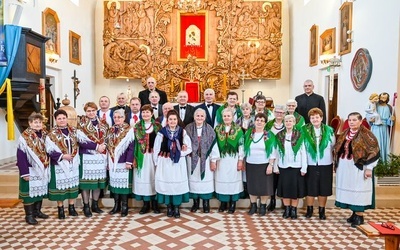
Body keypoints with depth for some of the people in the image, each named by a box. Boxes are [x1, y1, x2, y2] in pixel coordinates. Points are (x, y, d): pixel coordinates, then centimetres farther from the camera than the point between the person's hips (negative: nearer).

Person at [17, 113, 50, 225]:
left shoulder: (44, 135, 5)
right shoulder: (24, 137, -14)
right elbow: (20, 156, -16)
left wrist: (46, 165, 7)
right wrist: (24, 172, -19)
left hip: (42, 169, 6)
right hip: (30, 170, -6)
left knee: (40, 190, 15)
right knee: (29, 192, 3)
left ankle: (37, 211, 30)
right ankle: (29, 215, 14)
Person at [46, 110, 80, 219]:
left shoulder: (73, 131, 6)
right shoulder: (52, 134, -7)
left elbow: (77, 145, 13)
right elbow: (49, 151, -11)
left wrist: (76, 157, 2)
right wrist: (62, 156, -17)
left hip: (73, 163, 4)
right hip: (59, 164, -4)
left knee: (72, 184, 10)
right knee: (60, 185, 3)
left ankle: (71, 208, 22)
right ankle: (61, 209, 16)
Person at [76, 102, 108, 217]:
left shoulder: (103, 124, 12)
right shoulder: (81, 125, -2)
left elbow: (107, 139, 15)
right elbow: (81, 141, -13)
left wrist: (104, 146, -3)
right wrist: (97, 146, -16)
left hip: (100, 157, 5)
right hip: (87, 157, -4)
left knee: (98, 181, 9)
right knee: (86, 181, 0)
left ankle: (95, 205, 22)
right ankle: (86, 207, 11)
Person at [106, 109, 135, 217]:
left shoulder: (129, 130, -7)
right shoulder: (111, 130, 11)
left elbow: (131, 147, -11)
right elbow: (108, 147, 13)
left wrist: (129, 161, -16)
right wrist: (108, 161, 9)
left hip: (123, 162, -5)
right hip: (113, 161, 5)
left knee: (124, 182, 0)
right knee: (114, 182, 10)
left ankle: (124, 206, 9)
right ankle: (116, 205, 20)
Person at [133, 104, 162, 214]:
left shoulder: (157, 125, 2)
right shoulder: (137, 126, 6)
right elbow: (135, 142, 4)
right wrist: (134, 157, -2)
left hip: (154, 155, -1)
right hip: (141, 156, 1)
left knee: (154, 177, 4)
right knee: (143, 178, 4)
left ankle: (154, 203, 17)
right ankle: (146, 204, 15)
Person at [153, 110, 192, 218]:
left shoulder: (182, 132, -1)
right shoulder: (162, 132, -4)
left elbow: (189, 148, 1)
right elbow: (156, 149, 2)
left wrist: (179, 153, -13)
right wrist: (157, 163, 1)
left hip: (178, 163, 1)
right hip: (165, 163, -1)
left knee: (178, 184, 5)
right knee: (166, 184, 5)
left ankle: (176, 208, 18)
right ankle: (169, 207, 21)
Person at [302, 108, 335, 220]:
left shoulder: (329, 130, -1)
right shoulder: (304, 130, -4)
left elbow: (333, 146, 7)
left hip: (325, 164, 1)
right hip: (310, 164, -1)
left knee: (324, 188, 8)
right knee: (310, 188, 7)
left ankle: (322, 210, 23)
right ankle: (309, 209, 23)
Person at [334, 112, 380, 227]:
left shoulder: (366, 134, -9)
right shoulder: (345, 134, 10)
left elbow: (374, 151, -11)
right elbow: (338, 149, 16)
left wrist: (369, 168, -14)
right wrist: (337, 164, 11)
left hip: (359, 168, -6)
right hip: (345, 168, 6)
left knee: (358, 190, -1)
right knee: (349, 190, 11)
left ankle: (359, 216, 10)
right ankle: (354, 213, 23)